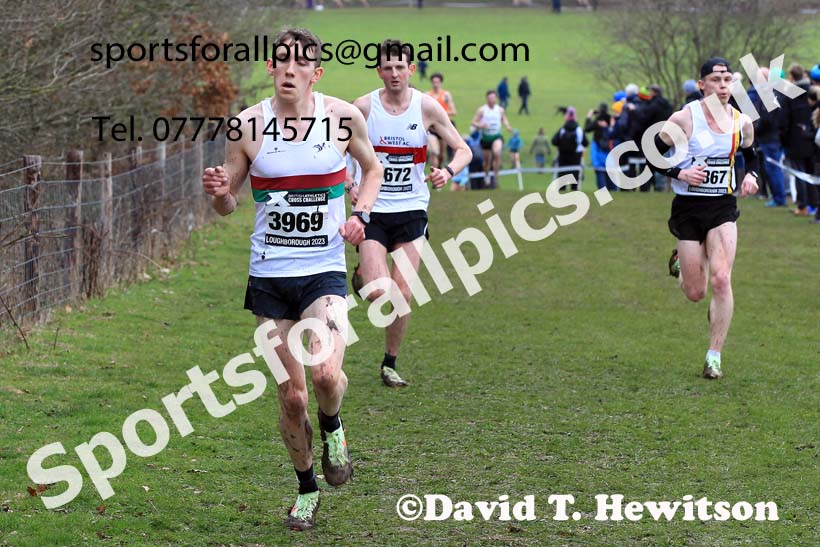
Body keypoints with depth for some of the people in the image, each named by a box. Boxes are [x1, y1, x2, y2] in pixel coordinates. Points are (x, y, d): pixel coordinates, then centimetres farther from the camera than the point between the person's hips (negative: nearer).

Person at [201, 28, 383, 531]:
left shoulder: (343, 117, -4)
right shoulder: (248, 125, -4)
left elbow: (372, 168, 15)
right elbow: (229, 206, 6)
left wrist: (361, 215, -2)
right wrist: (220, 193, -18)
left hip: (324, 271, -1)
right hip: (269, 277, 1)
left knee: (325, 374, -24)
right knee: (291, 395, 4)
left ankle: (332, 429, 11)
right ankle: (307, 490, 27)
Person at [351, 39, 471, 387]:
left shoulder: (427, 107, -3)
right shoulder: (363, 107, -5)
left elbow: (463, 149, 3)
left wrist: (448, 171, -19)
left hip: (411, 210, 1)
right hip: (372, 209, -1)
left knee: (402, 294, -4)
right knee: (376, 292, -14)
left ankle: (390, 364, 14)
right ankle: (362, 273, 25)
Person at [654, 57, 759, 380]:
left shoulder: (742, 123, 1)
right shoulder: (684, 119, -11)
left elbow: (750, 155, 20)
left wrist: (751, 176, -1)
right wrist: (679, 173, -20)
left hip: (723, 208, 2)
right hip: (688, 208, -2)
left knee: (721, 280, -16)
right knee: (695, 293, 2)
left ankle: (714, 357, -4)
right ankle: (682, 261, 41)